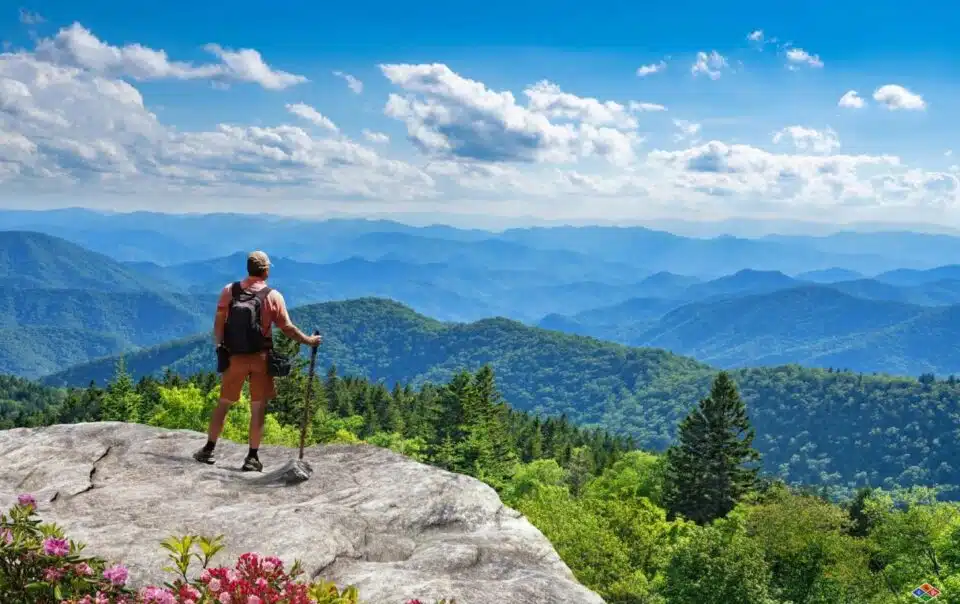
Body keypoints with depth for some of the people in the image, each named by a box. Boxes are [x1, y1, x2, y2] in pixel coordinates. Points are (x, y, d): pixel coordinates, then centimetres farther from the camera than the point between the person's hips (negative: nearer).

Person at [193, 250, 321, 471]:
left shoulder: (229, 291, 0)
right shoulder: (272, 296, -7)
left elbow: (218, 322, 0)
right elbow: (287, 328, -5)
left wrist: (219, 346, 8)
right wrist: (308, 340, 6)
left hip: (234, 357, 2)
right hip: (260, 357, -2)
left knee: (224, 404, 14)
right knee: (258, 408, 4)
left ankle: (208, 450, 18)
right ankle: (252, 457, 5)